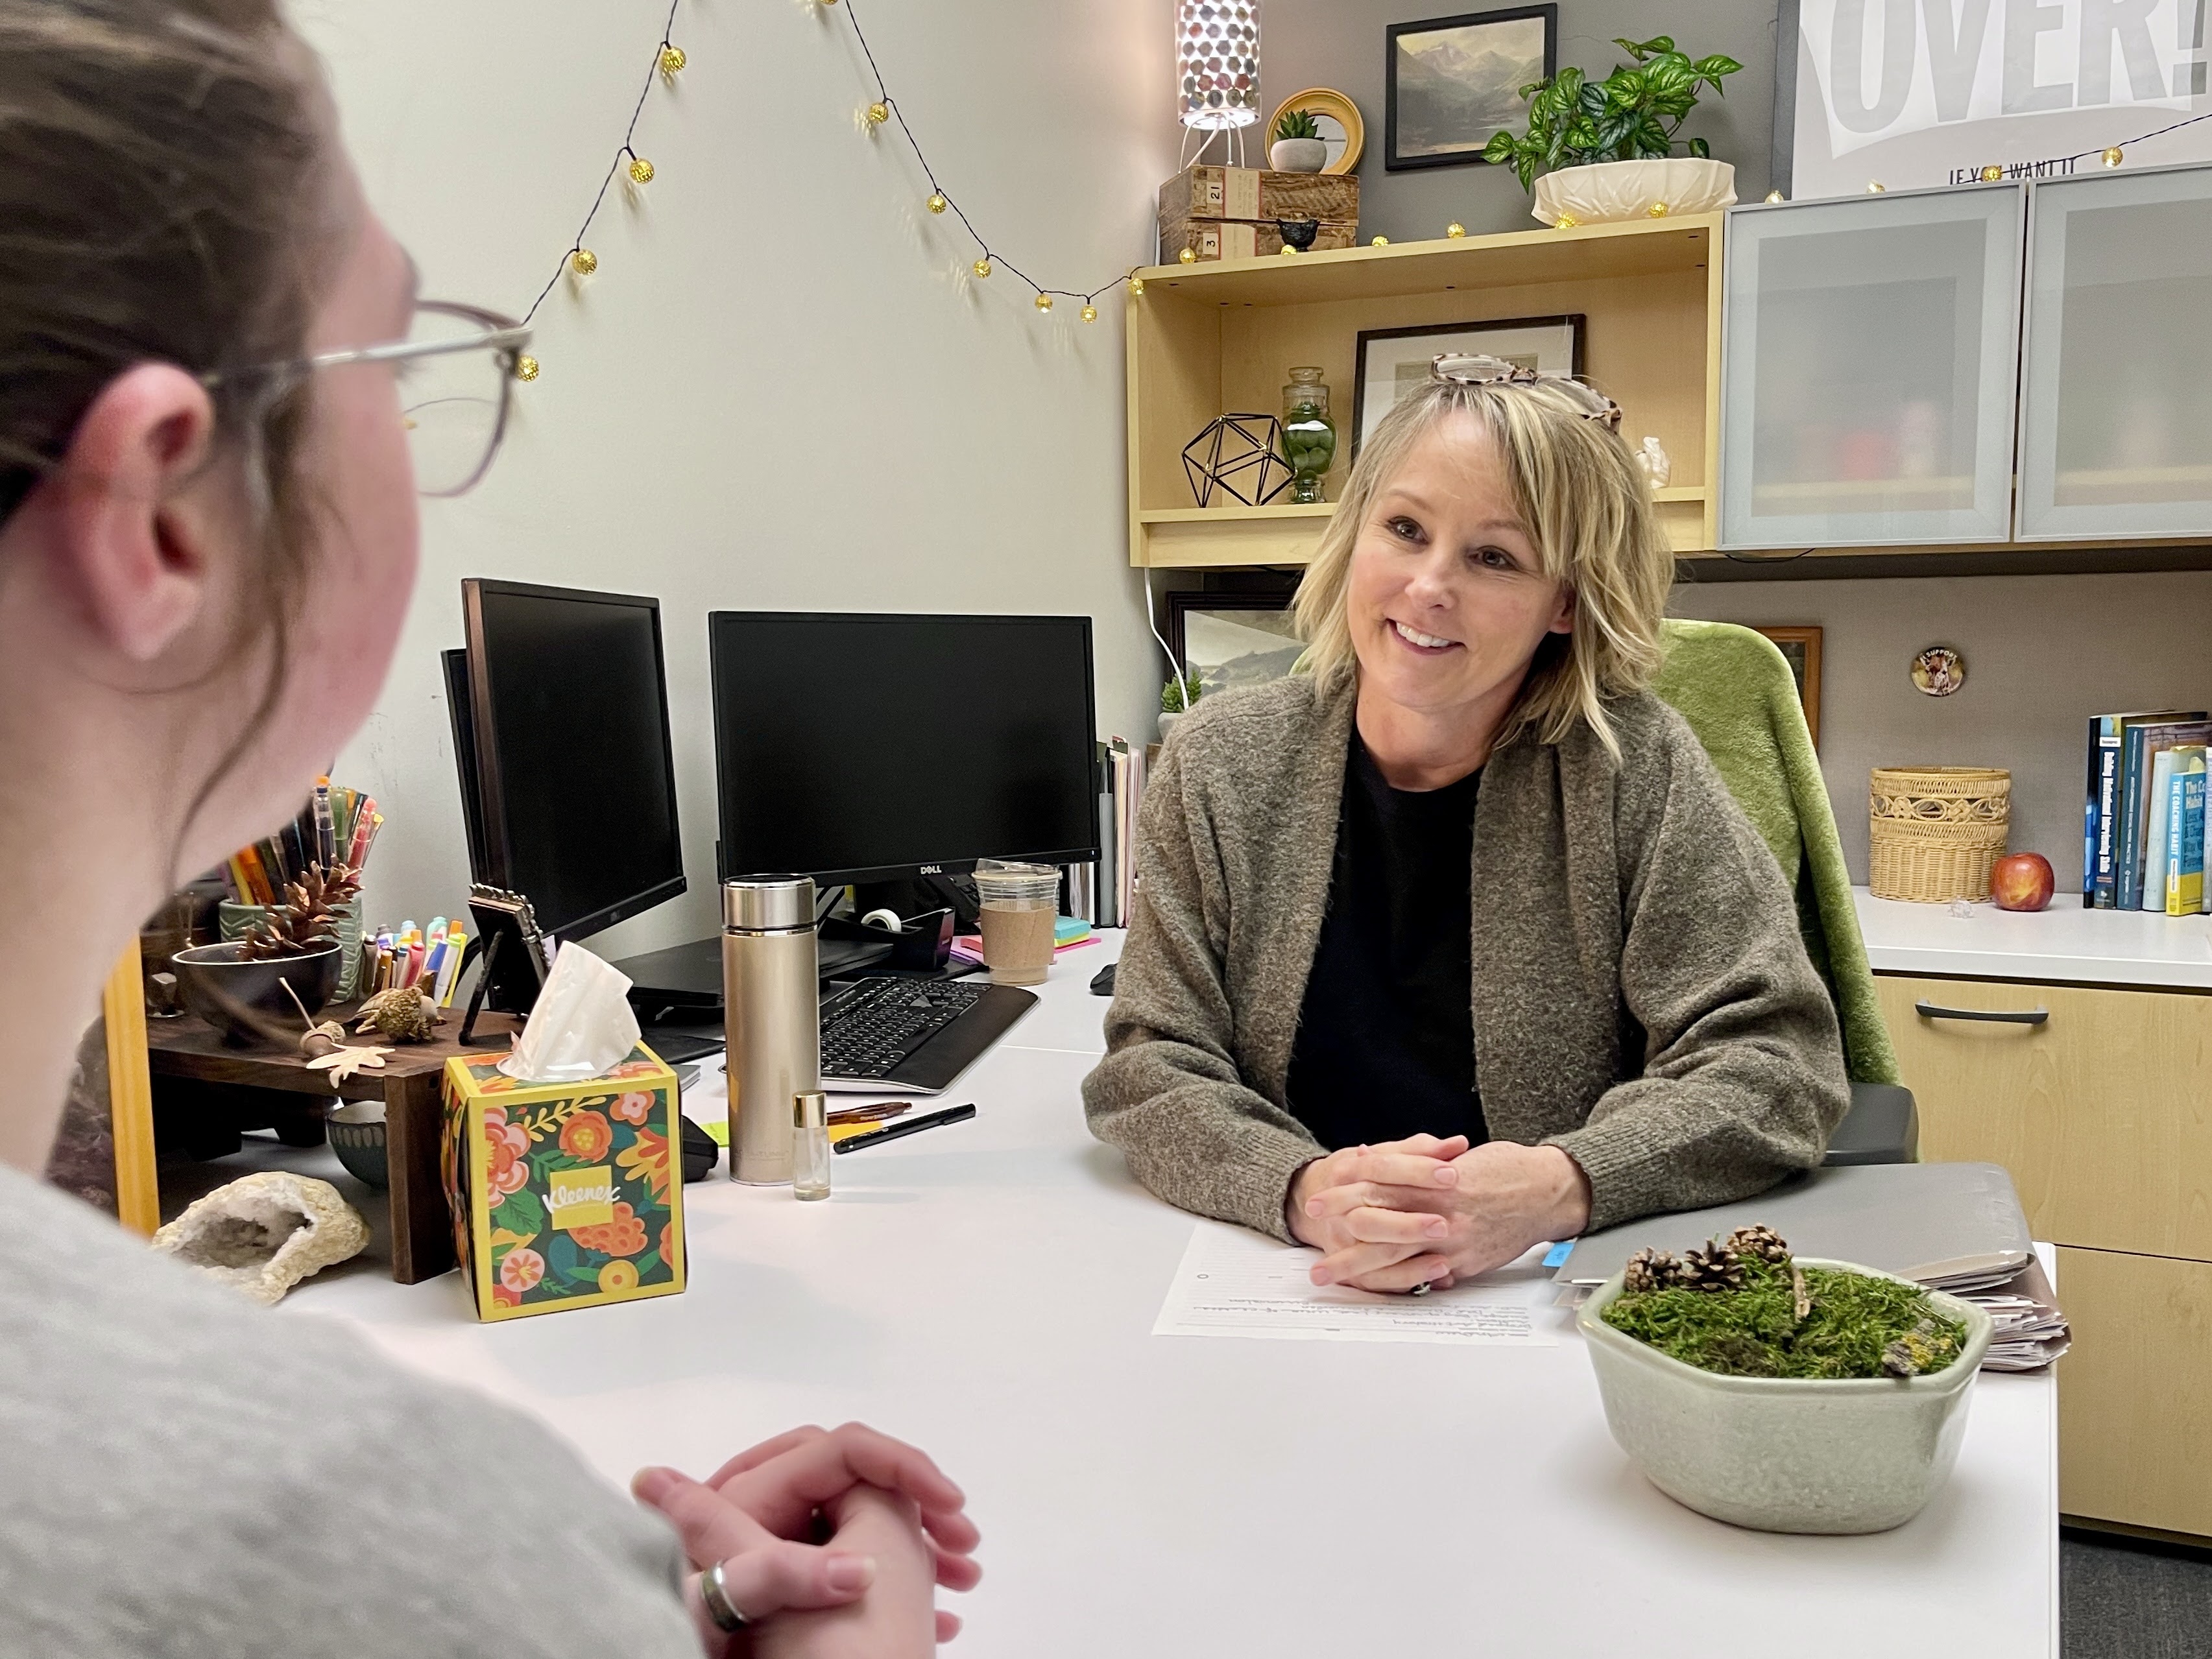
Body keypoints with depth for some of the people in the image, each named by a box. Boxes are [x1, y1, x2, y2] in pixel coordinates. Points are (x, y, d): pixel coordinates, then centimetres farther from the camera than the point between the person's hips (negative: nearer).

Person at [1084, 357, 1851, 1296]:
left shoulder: (1632, 767, -6)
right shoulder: (1224, 764, -1)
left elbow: (1775, 1062, -9)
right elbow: (1149, 1069, -4)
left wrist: (1559, 1187, -28)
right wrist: (1305, 1189, -26)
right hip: (1277, 1300, 2)